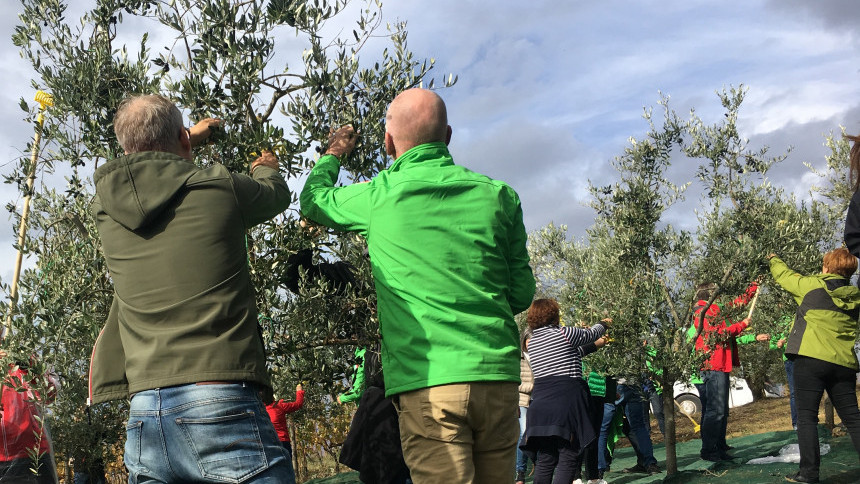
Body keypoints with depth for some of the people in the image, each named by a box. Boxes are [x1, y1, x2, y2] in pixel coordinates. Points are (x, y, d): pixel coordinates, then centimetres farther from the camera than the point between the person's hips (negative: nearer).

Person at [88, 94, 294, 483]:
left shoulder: (105, 205, 10)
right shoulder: (219, 188, -1)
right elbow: (278, 194, 21)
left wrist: (191, 138, 52)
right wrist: (266, 168, 46)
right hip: (223, 406, -5)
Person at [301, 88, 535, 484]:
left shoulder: (379, 197, 1)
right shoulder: (498, 195, 7)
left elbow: (312, 201, 22)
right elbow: (522, 293, 12)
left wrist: (333, 154, 40)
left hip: (427, 381, -3)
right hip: (497, 377, 4)